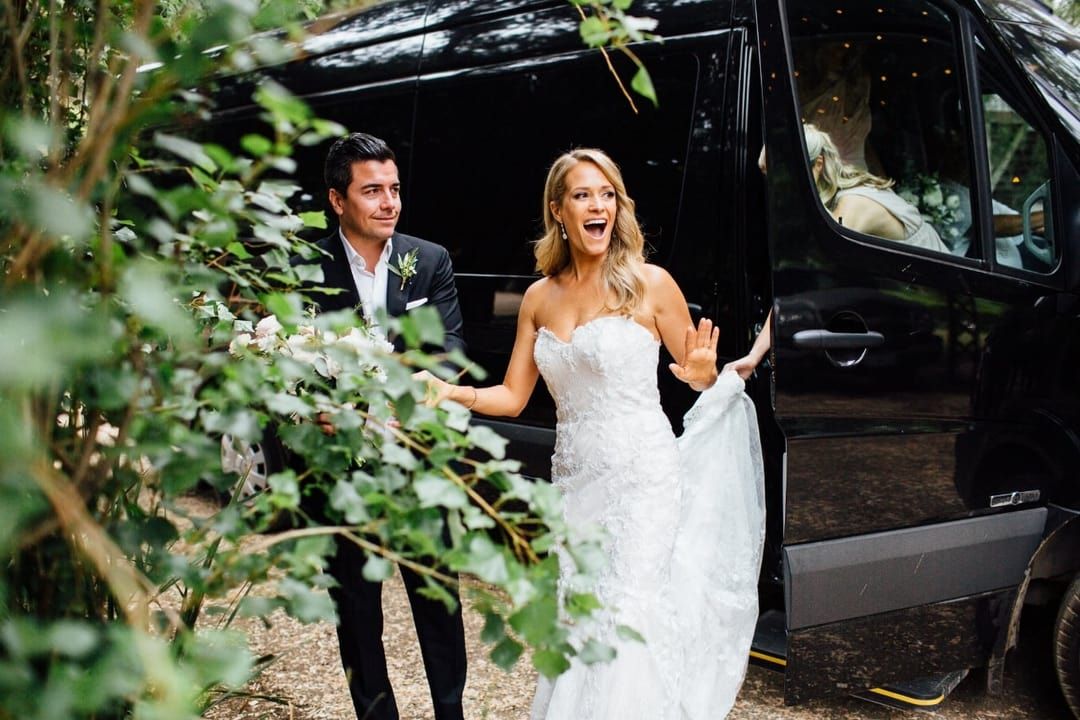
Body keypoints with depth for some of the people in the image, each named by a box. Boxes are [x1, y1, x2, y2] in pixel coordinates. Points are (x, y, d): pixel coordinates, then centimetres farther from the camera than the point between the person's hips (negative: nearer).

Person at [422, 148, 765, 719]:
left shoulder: (650, 284, -5)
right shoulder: (540, 297, 7)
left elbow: (698, 377, 2)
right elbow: (513, 396, 9)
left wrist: (705, 375, -21)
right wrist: (450, 392, -7)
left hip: (642, 481, -4)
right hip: (574, 484, 4)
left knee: (628, 622, -5)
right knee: (579, 625, 11)